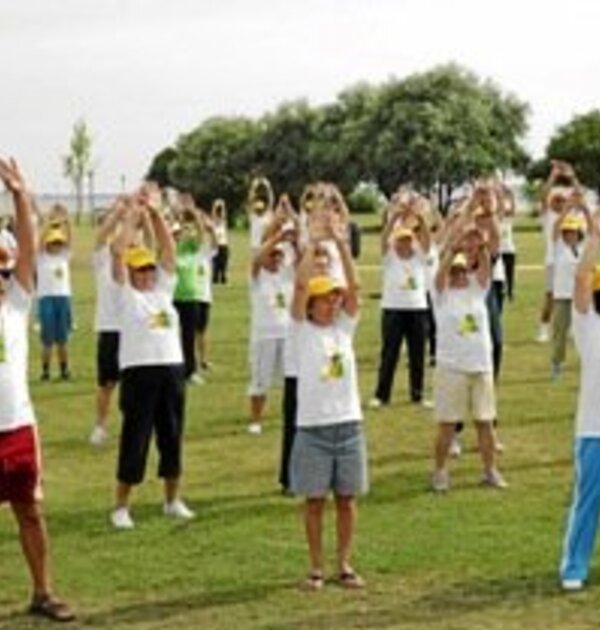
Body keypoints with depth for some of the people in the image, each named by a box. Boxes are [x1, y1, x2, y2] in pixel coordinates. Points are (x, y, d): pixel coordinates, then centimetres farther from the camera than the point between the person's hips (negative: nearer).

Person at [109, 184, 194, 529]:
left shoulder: (164, 287, 13)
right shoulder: (126, 293, 1)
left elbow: (169, 247, 7)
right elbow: (118, 252, -9)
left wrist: (156, 213, 0)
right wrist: (133, 217, -6)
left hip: (172, 368, 5)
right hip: (139, 371, -5)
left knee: (172, 437, 12)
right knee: (134, 440, -1)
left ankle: (173, 500, 24)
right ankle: (121, 506, 7)